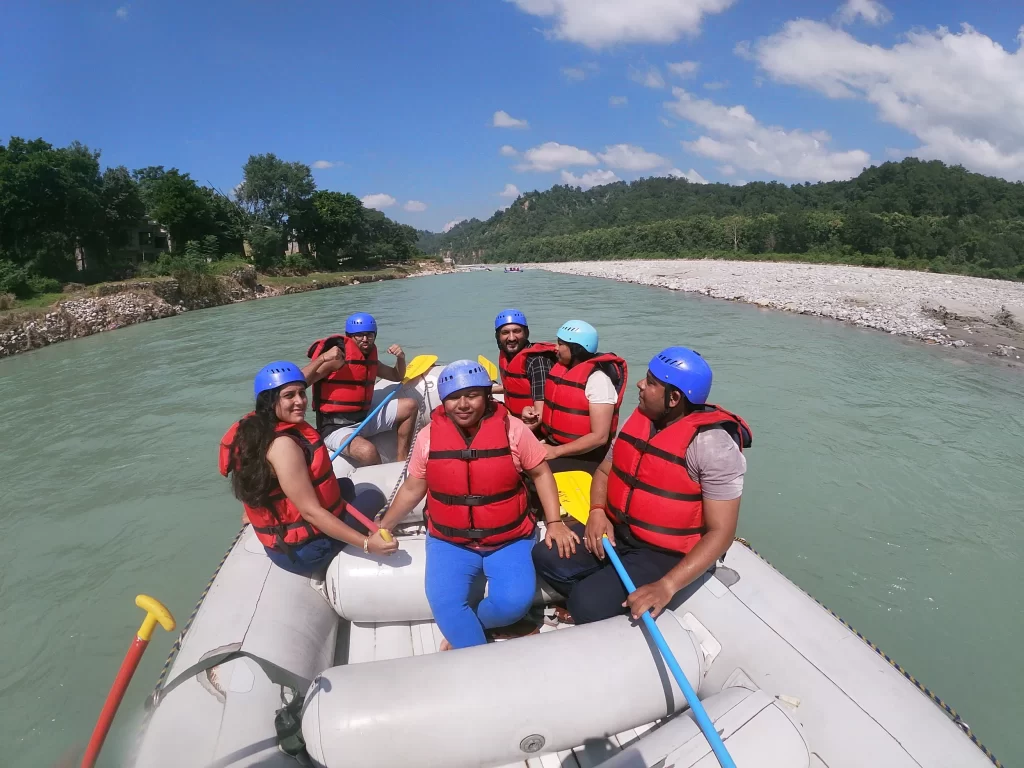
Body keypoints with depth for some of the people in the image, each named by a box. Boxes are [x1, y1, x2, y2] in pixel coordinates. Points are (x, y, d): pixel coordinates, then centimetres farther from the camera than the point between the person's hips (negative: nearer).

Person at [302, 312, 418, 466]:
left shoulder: (370, 358, 8)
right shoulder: (338, 357, -15)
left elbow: (396, 376, 24)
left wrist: (400, 358, 4)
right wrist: (322, 358, -39)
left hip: (365, 418, 8)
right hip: (336, 427, -8)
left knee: (410, 406, 6)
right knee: (368, 451, -37)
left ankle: (401, 460, 11)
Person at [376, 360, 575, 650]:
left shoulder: (512, 428, -10)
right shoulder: (429, 435, -5)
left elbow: (541, 473, 1)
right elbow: (412, 488, 8)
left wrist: (554, 522, -5)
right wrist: (383, 527, 6)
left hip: (510, 539, -1)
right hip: (449, 541, 1)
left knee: (514, 602, -20)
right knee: (444, 603, -21)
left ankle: (460, 630, 9)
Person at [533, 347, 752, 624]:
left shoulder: (712, 445, -21)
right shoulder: (638, 419, 0)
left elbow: (720, 532, -21)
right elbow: (605, 471, 13)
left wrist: (666, 586, -31)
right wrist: (597, 511, -9)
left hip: (669, 555, -6)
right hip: (617, 533, 7)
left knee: (587, 605, -22)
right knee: (546, 557, -5)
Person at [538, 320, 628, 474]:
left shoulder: (597, 378, -18)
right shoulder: (561, 367, 5)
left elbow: (600, 437, -20)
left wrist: (556, 452, -18)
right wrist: (534, 413, 0)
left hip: (582, 458, -7)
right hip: (552, 447, 7)